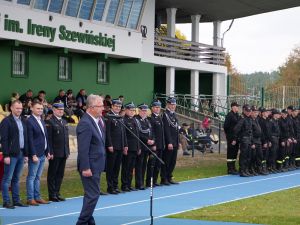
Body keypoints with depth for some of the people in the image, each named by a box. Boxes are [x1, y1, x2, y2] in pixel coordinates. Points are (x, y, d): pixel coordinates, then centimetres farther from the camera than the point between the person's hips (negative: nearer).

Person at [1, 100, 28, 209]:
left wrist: (26, 154, 12)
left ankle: (16, 200, 16)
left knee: (16, 179, 12)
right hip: (11, 154, -6)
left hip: (21, 154, 7)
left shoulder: (23, 121, 14)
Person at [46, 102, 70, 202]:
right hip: (55, 154, -7)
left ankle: (57, 193, 17)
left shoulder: (64, 122, 15)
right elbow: (49, 139, -13)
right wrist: (50, 152, -17)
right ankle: (52, 195, 6)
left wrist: (67, 151, 13)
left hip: (63, 153, 7)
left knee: (60, 174, 10)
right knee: (52, 174, 1)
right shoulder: (50, 122, -8)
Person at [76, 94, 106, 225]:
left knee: (92, 195, 16)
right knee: (93, 195, -7)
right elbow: (83, 149, -22)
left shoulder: (97, 121, 10)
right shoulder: (85, 123, -20)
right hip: (90, 166, -10)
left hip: (96, 165, 10)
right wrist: (85, 168, -22)